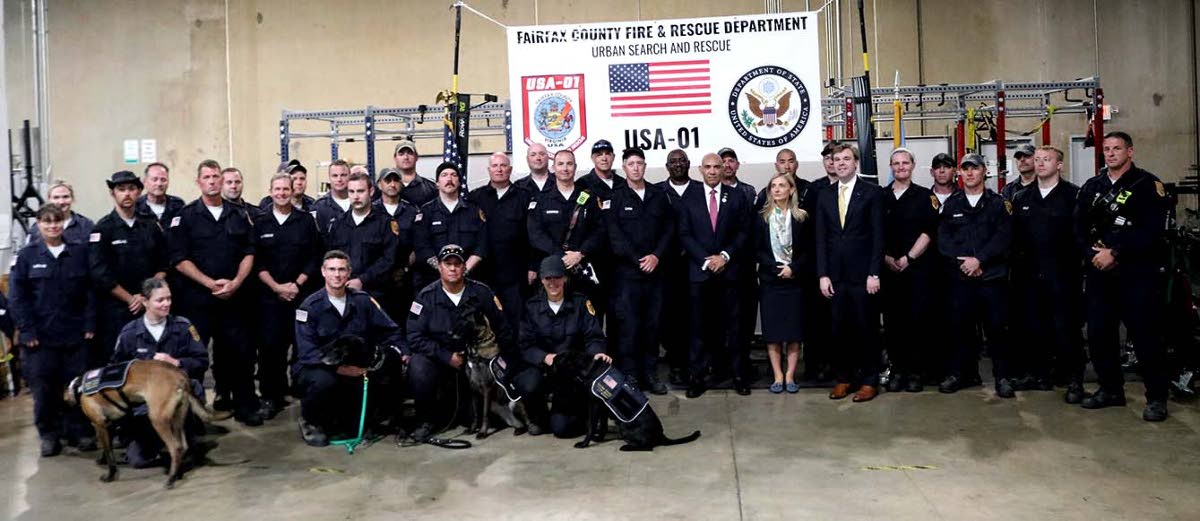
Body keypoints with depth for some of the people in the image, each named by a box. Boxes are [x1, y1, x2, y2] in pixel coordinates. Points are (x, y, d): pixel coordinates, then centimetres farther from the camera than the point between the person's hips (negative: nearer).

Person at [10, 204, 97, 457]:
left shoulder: (80, 252, 4)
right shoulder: (27, 255, 2)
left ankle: (78, 431, 18)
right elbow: (17, 296, 0)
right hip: (40, 336, 0)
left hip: (75, 334, 1)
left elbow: (90, 291, 4)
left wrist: (90, 324, -3)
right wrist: (26, 330, -7)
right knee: (43, 387, 3)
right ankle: (48, 434, 17)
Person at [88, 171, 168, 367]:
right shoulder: (103, 230, -2)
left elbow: (162, 266, 9)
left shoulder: (151, 226, 10)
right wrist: (130, 299, -8)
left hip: (148, 306, 3)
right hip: (115, 309, -3)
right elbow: (101, 275, -8)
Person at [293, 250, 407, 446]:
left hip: (353, 369, 4)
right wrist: (338, 368, -30)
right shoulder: (310, 306, -8)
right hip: (314, 369, -4)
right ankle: (310, 422, -1)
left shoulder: (362, 300, 4)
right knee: (323, 381, -38)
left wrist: (402, 351, -16)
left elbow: (390, 330, 4)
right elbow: (307, 351, -17)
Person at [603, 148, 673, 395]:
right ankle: (629, 375, 3)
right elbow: (614, 235, -6)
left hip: (654, 270, 3)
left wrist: (656, 256, -7)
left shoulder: (658, 195, 11)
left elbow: (669, 228, 8)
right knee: (629, 325, -4)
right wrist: (637, 260, -11)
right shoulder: (614, 197, 1)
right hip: (626, 271, -3)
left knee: (652, 324, 7)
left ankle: (650, 373, 15)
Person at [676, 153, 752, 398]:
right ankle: (698, 376, 8)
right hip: (699, 272, 0)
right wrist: (706, 260, -9)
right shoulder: (688, 200, 7)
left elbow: (743, 232, 4)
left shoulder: (737, 198, 7)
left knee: (733, 325, 4)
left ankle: (739, 374, 11)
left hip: (729, 270, 0)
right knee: (699, 326, 2)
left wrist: (725, 255, -9)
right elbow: (684, 235, 2)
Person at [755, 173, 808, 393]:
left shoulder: (801, 218, 3)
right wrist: (776, 267, -11)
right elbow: (757, 249, 1)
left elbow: (807, 250, 1)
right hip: (769, 280, 0)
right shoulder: (762, 217, 4)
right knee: (772, 331, 1)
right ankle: (777, 376, 7)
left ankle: (790, 375, 8)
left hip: (794, 280, 0)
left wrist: (793, 268, -13)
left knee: (794, 330, 1)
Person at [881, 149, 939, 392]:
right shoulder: (881, 197, 10)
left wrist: (908, 258, -10)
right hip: (888, 269, 2)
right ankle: (897, 369, 12)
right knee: (892, 321, 3)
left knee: (916, 319, -3)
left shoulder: (925, 197, 5)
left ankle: (916, 371, 6)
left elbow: (929, 231, -3)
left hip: (917, 268, -2)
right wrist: (886, 258, -5)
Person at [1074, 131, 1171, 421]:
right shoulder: (1091, 187, 15)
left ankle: (1157, 397, 6)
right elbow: (1079, 228, 7)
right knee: (1099, 333, 8)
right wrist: (1092, 253, -10)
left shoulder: (1148, 185, -2)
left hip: (1138, 274, -5)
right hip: (1099, 273, 5)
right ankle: (1110, 389, 22)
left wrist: (1115, 253, -18)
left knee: (1144, 334, -5)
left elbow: (1152, 231, -13)